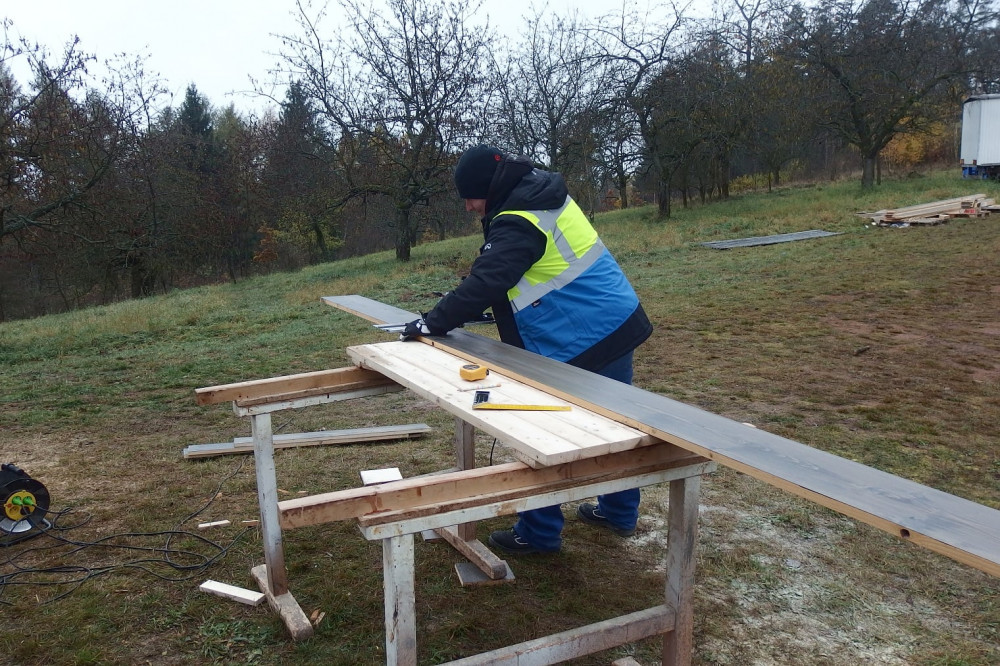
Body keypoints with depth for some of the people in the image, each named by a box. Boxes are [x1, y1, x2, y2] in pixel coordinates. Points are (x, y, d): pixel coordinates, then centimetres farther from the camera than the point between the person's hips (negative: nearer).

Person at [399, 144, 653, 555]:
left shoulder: (518, 224, -20)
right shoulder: (545, 195, 11)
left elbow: (483, 284, -24)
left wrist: (431, 324, -14)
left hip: (581, 346, -10)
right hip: (618, 326, 10)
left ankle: (539, 533, 16)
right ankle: (620, 513, 35)